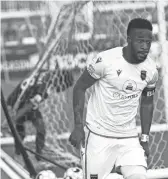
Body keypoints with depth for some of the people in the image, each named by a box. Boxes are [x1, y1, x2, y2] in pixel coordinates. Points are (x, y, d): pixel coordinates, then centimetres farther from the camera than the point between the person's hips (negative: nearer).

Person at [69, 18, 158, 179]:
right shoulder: (106, 60, -18)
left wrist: (145, 138, 9)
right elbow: (80, 88, -7)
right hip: (99, 135, -3)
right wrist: (78, 126, -11)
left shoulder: (151, 70, -2)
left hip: (129, 138, 4)